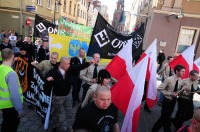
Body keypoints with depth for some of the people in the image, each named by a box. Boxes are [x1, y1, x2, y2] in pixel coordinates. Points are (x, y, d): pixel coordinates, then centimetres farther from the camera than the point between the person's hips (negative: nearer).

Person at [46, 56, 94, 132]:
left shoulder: (70, 69, -11)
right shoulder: (53, 71, -20)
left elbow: (79, 67, -18)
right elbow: (47, 77, -15)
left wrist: (89, 63, -33)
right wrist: (48, 78, -40)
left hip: (68, 95, 3)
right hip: (58, 96, -3)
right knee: (56, 113, 19)